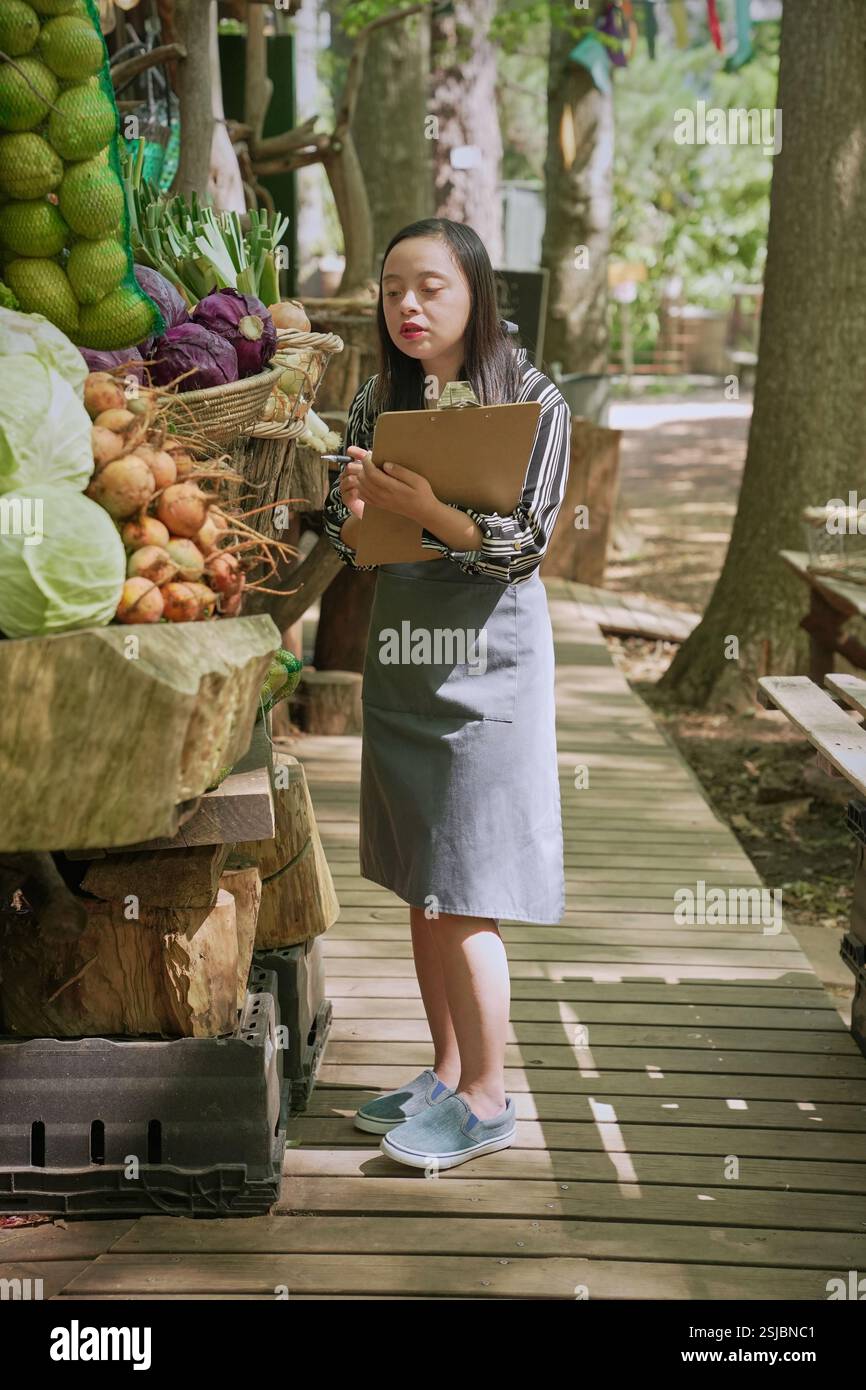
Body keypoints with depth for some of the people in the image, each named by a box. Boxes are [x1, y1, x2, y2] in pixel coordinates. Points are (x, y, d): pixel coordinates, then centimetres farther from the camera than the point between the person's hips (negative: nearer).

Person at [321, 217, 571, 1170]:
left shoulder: (532, 403, -8)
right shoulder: (377, 402, 7)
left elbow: (521, 547, -12)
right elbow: (348, 545, 9)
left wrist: (426, 508, -26)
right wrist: (358, 511, -14)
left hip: (486, 658, -6)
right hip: (399, 651, 6)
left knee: (463, 894, -5)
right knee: (422, 887, 11)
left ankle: (487, 1098, 7)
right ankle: (447, 1070, 24)